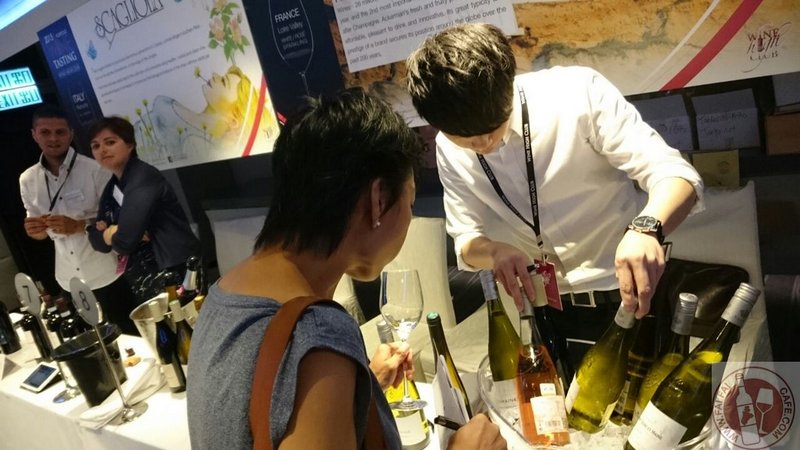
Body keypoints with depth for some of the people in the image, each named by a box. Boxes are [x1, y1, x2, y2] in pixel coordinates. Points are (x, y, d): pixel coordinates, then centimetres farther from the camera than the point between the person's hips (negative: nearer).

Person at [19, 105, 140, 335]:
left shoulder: (95, 170, -12)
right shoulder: (27, 180, 3)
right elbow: (37, 228, 12)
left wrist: (79, 225, -24)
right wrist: (34, 229, -12)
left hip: (106, 274, -4)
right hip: (68, 278, 4)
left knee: (130, 333, 8)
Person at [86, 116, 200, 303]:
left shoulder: (143, 178, -16)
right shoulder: (111, 188, 11)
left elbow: (124, 242, -21)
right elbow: (97, 240, 11)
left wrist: (109, 234, 0)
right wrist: (109, 232, -10)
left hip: (177, 275, -8)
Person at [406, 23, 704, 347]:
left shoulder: (578, 93, -21)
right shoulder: (449, 149, -7)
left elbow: (674, 173, -23)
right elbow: (467, 240, -4)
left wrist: (646, 228, -45)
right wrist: (494, 251, -28)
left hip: (630, 293, -3)